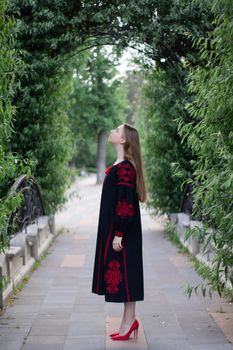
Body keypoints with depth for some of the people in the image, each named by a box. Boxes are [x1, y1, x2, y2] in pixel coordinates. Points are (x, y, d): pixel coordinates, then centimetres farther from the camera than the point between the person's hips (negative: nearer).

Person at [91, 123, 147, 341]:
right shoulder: (120, 165, 12)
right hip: (113, 229, 10)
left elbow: (125, 202, -21)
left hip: (122, 232, -10)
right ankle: (129, 321, 19)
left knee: (124, 273, -2)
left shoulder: (125, 167, -17)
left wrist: (119, 234, -20)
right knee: (119, 273, 12)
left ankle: (129, 321, 8)